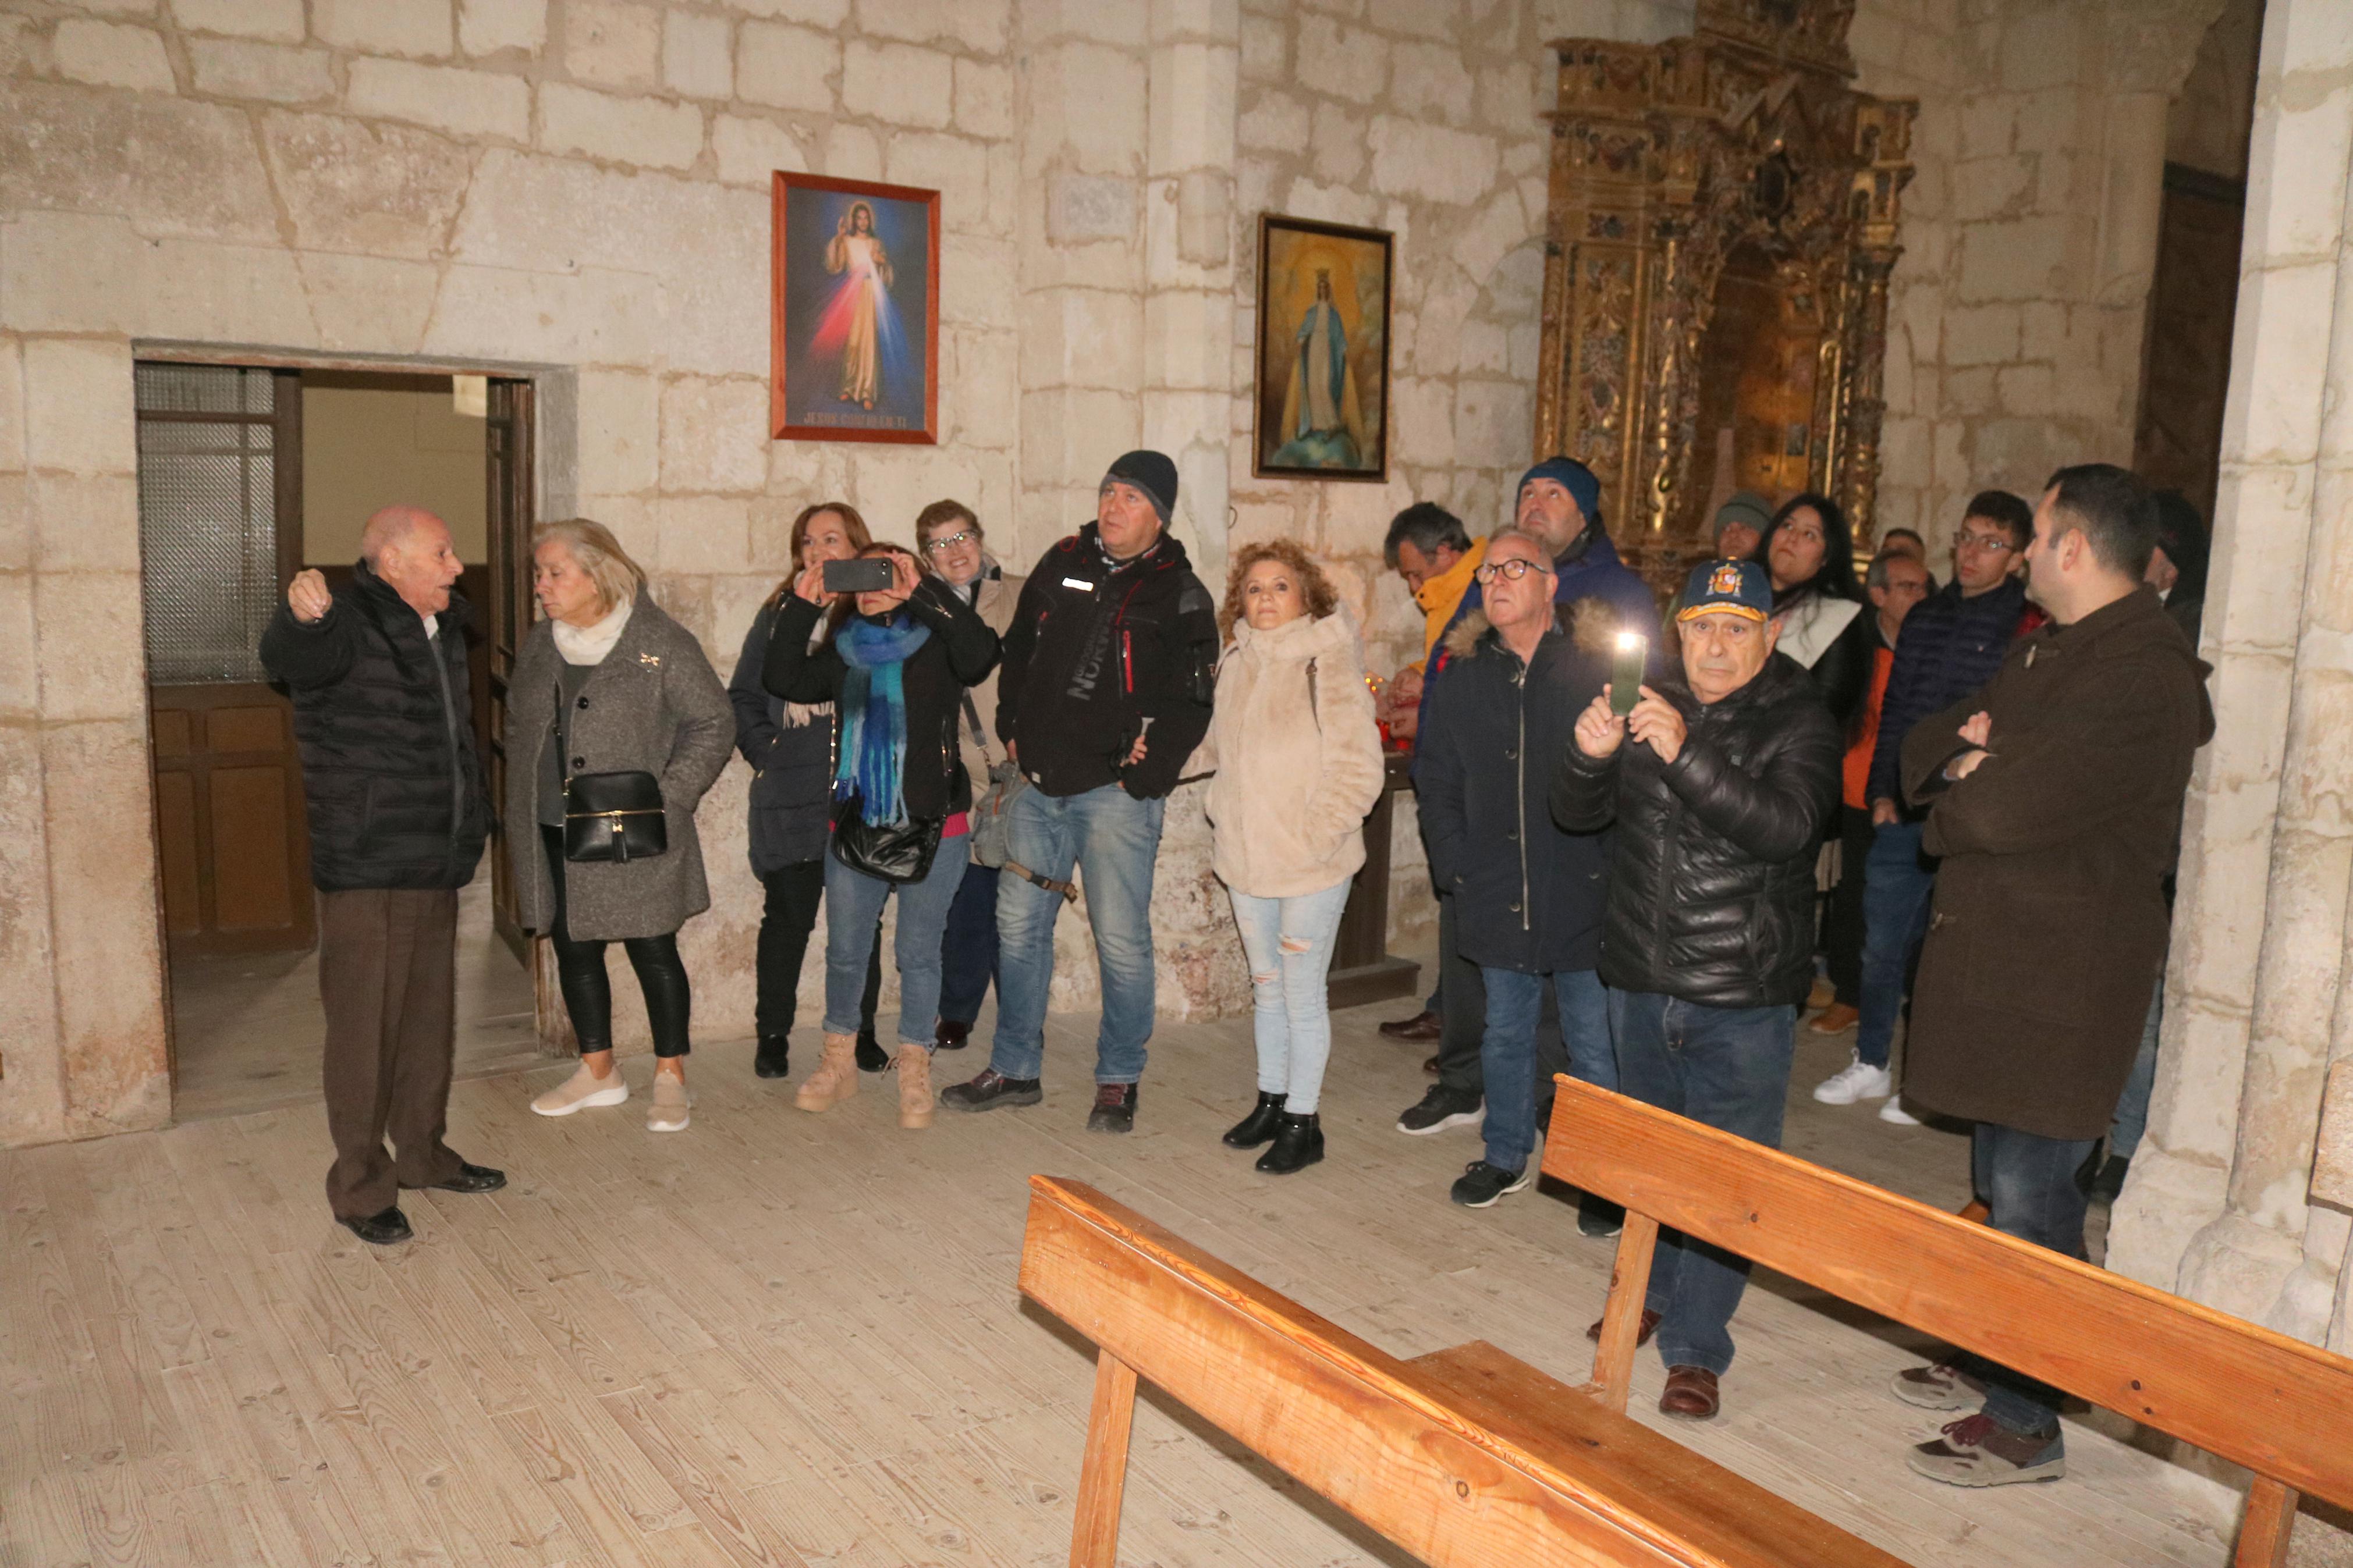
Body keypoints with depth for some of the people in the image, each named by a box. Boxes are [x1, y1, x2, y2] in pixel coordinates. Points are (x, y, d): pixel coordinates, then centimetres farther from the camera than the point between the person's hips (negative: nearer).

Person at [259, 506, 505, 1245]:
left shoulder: (443, 629, 14)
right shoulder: (348, 625, -12)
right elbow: (286, 657, -36)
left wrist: (471, 823, 22)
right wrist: (303, 615, -58)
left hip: (436, 867, 8)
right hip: (366, 872, -8)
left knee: (429, 1018, 17)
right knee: (365, 1027, -1)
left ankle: (423, 1155, 32)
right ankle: (360, 1188, 10)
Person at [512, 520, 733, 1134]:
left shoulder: (661, 643, -9)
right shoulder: (538, 646, 11)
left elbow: (713, 723, -8)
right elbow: (517, 729, 20)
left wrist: (667, 797, -15)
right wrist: (521, 812, 11)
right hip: (553, 836, 6)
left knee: (653, 950, 2)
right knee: (573, 949, 13)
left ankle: (671, 1078, 16)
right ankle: (598, 1071, 29)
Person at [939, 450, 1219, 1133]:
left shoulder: (1180, 593, -3)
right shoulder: (1062, 563, 11)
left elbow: (1191, 702, -7)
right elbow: (1018, 649, 21)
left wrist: (1144, 777, -12)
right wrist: (1013, 731, 12)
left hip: (1116, 792, -5)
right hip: (1040, 784, 5)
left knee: (1121, 940, -2)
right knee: (1019, 924, 10)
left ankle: (1118, 1082, 15)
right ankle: (1015, 1069, 24)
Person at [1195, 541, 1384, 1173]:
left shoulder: (1328, 665, -13)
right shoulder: (1236, 664, 6)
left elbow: (1359, 769, -15)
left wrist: (1312, 836, -19)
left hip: (1311, 864, -6)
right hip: (1245, 860, 6)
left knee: (1303, 991, 2)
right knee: (1266, 985, 18)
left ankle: (1303, 1122, 16)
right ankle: (1271, 1102, 33)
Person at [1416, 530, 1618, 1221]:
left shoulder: (1599, 665, -6)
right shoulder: (1468, 672, 8)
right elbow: (1437, 777, 15)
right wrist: (1455, 865, 6)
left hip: (1585, 895, -4)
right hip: (1498, 896, 4)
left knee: (1594, 1041, 5)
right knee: (1505, 1033, 17)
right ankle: (1506, 1156, 34)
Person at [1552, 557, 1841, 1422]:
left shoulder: (1799, 723, -7)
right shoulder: (1649, 707, 6)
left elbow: (1785, 826, -25)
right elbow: (1576, 815, 5)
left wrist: (1686, 753, -37)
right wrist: (1589, 756, -18)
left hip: (1743, 998, -4)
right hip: (1642, 982, 5)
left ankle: (1695, 1348, 11)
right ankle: (1649, 1291, 40)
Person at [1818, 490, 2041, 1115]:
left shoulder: (2027, 628, -6)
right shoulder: (1925, 616, 12)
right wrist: (1882, 791, 9)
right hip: (1904, 814, 5)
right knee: (1881, 944, 11)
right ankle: (1871, 1064, 26)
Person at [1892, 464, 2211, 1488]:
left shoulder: (2142, 672, -20)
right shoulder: (2043, 651, 15)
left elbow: (2002, 809, -28)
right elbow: (1925, 750, 13)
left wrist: (1956, 790, -6)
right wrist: (1970, 761, -9)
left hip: (2065, 972, -10)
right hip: (1998, 952, 10)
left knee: (2029, 1188, -4)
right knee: (2002, 1176, 19)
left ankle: (2026, 1422, 9)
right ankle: (1996, 1362, 34)